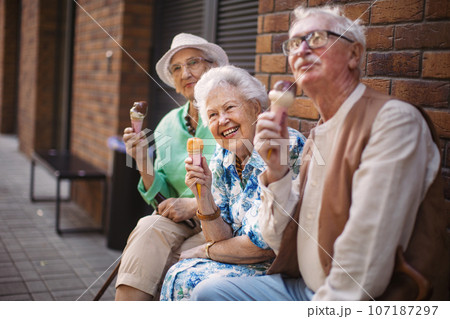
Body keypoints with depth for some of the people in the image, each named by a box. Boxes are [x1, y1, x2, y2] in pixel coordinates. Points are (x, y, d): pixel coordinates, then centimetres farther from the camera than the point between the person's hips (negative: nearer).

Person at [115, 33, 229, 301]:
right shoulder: (168, 125, 12)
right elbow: (164, 201, 10)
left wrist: (196, 204, -16)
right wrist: (143, 162, -7)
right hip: (179, 223, 4)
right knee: (150, 227, -27)